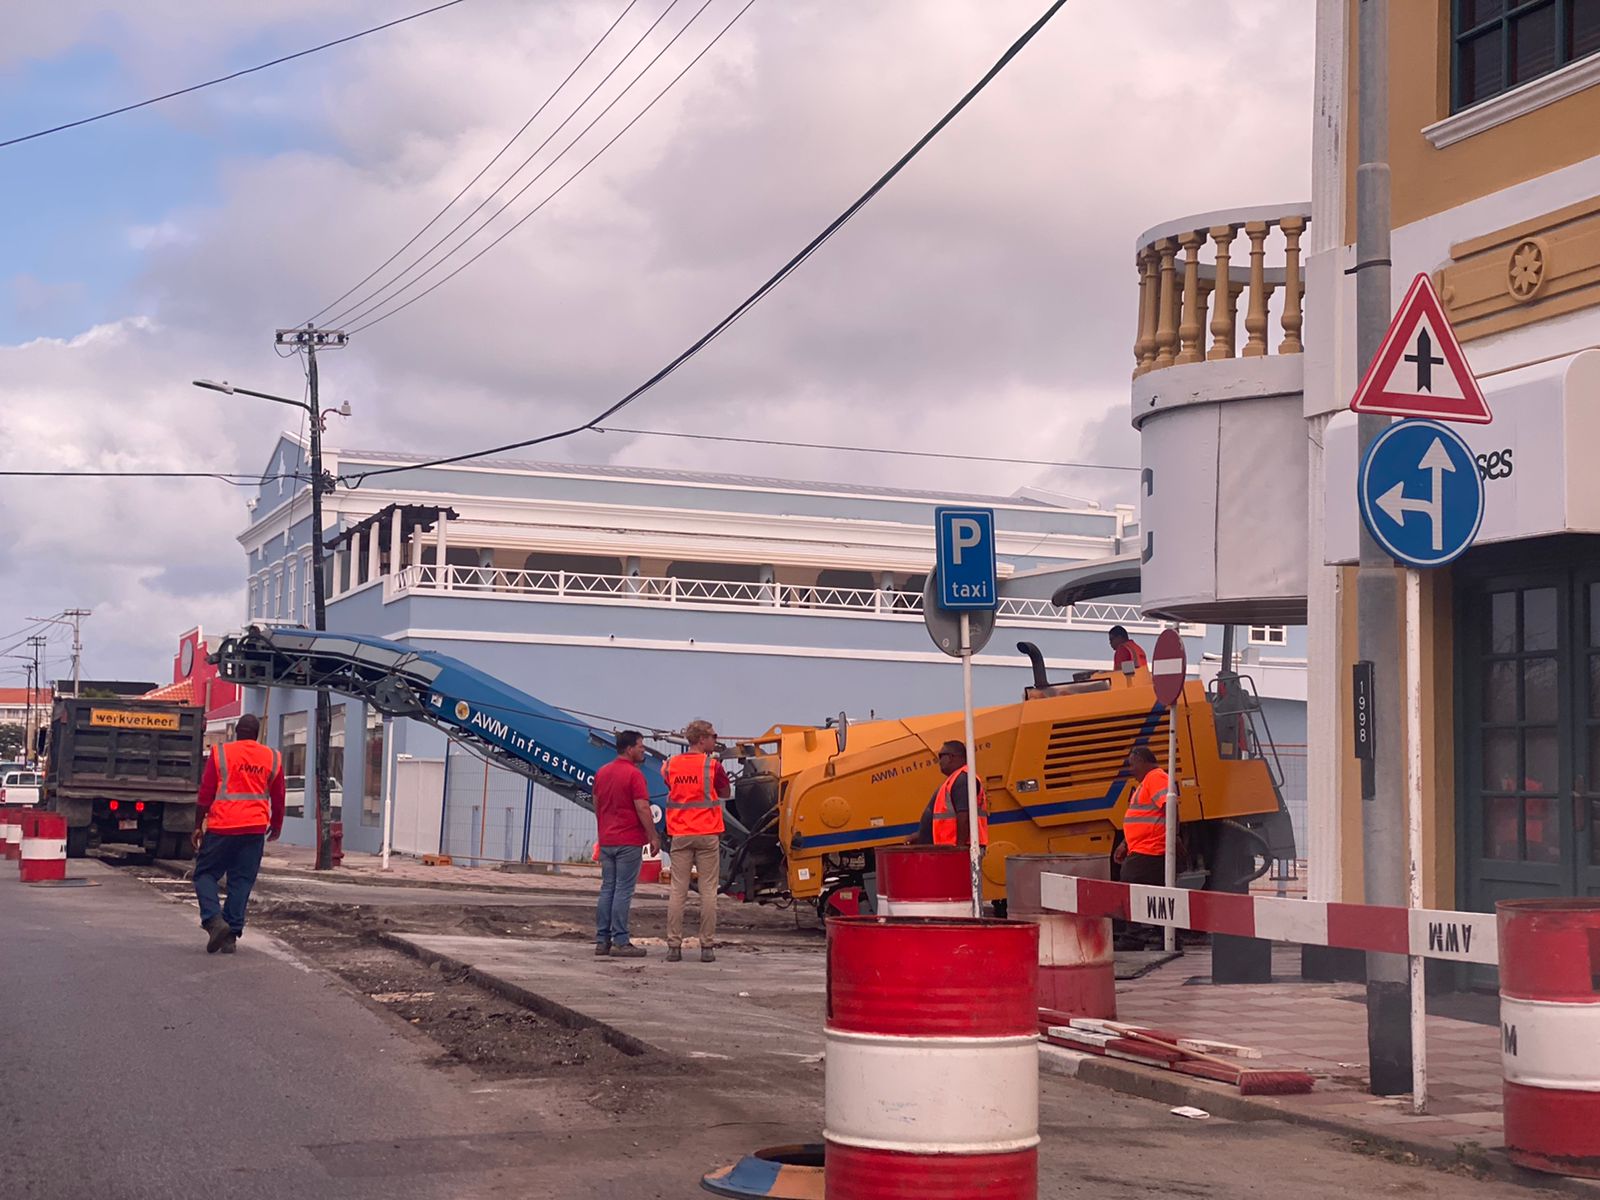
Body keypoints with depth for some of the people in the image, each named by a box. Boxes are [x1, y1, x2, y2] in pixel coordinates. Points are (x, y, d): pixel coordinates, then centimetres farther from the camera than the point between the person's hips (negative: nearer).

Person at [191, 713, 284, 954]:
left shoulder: (220, 753, 1)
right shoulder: (272, 759, 8)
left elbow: (205, 793, 1)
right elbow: (278, 799, 15)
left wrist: (198, 826, 9)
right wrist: (276, 826, 30)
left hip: (222, 826, -2)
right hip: (255, 829, 2)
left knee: (205, 874, 9)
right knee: (241, 881, 7)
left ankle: (214, 920, -12)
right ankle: (231, 935, 3)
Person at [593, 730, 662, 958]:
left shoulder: (602, 773, 12)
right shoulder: (634, 774, -13)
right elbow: (642, 809, -17)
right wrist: (654, 837, -10)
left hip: (606, 840, 7)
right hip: (629, 842, -7)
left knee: (607, 889, 10)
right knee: (623, 891, -5)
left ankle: (602, 940, 9)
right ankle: (620, 942, -5)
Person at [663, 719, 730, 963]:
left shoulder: (671, 764, 3)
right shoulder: (712, 766, -7)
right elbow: (726, 793, 6)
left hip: (680, 835, 3)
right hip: (707, 835, -3)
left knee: (677, 891, 5)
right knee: (708, 892, 3)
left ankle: (674, 946, 3)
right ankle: (707, 947, 2)